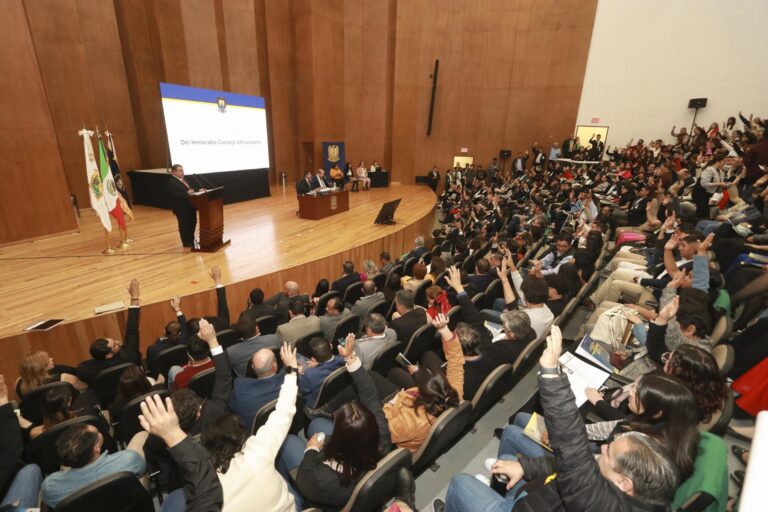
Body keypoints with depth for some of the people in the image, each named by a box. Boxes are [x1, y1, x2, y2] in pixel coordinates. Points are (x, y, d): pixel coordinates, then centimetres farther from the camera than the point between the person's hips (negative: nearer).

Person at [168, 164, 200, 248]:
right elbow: (174, 195, -24)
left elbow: (190, 190, 17)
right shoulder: (171, 182, -14)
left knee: (193, 223, 16)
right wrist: (187, 193, -31)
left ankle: (191, 240, 31)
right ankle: (186, 242, 15)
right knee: (184, 225, 2)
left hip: (190, 206, 9)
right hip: (181, 208, -8)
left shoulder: (184, 180, 12)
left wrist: (198, 191, 1)